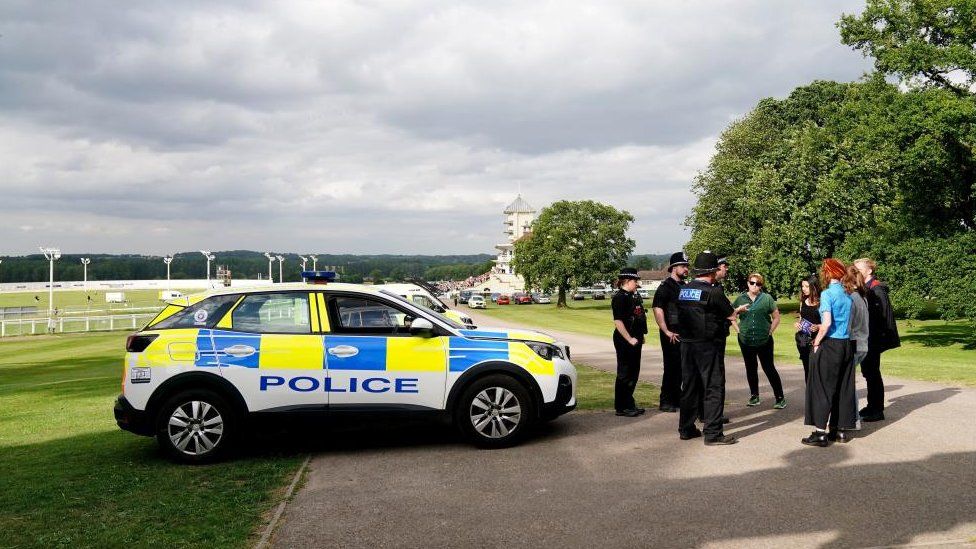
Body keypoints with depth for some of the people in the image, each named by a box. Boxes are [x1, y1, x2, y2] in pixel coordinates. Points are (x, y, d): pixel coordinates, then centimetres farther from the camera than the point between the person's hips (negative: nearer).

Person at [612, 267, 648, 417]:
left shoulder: (635, 296, 14)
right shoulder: (619, 298, -14)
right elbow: (618, 321, -19)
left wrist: (641, 336, 19)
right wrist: (629, 339, -19)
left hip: (635, 340, 9)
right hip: (624, 341, -9)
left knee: (634, 372, 14)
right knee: (624, 374, -3)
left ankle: (629, 403, 25)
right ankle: (621, 407, 4)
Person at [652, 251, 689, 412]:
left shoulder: (684, 286, 14)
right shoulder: (665, 287, -11)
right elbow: (657, 309, -19)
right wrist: (667, 332, -21)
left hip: (684, 333, 8)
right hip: (672, 335, -8)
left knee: (681, 367, 13)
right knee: (671, 367, -4)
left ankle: (676, 398, 25)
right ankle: (665, 402, 4)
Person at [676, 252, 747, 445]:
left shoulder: (683, 290, 5)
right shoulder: (713, 292, -14)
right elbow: (731, 315, -4)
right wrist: (739, 309, 19)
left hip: (687, 344, 7)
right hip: (707, 345, -7)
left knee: (689, 386, 14)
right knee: (714, 387, 0)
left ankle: (686, 429, 21)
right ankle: (713, 433, -1)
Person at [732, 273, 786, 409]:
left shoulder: (767, 298, 0)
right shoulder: (740, 299, 4)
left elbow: (776, 317, 4)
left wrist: (770, 331, -3)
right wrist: (738, 329, 3)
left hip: (764, 341, -3)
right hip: (745, 341, 3)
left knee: (769, 368, -2)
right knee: (751, 368, 12)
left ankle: (780, 398, 4)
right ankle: (754, 396, 24)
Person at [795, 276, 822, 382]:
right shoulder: (803, 302, 13)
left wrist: (818, 326, -22)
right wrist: (797, 324, 5)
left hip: (815, 339, -6)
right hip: (802, 340, 6)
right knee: (807, 368, 10)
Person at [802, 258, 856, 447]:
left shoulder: (827, 294, -12)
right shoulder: (849, 294, 8)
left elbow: (827, 323, -21)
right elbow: (852, 322, 11)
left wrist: (817, 342, -8)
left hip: (829, 345, -7)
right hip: (847, 345, 7)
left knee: (821, 388, 0)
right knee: (843, 388, 14)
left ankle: (820, 433, 0)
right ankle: (839, 429, 21)